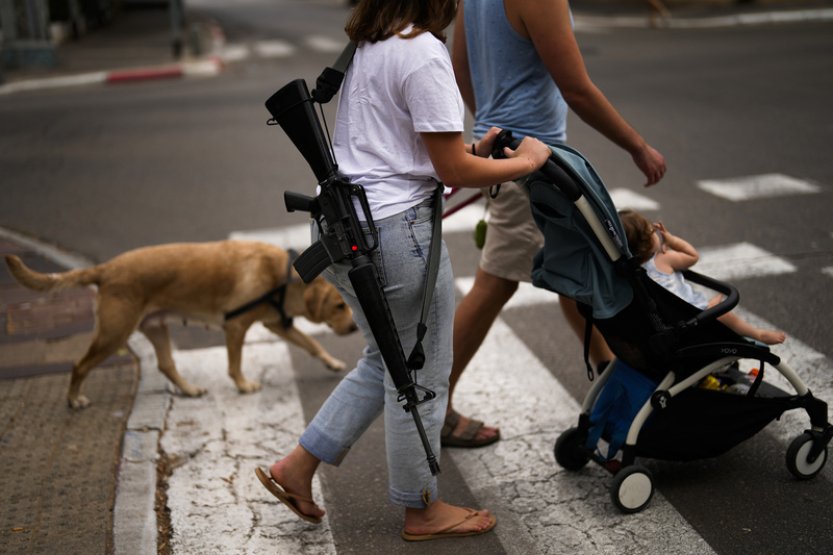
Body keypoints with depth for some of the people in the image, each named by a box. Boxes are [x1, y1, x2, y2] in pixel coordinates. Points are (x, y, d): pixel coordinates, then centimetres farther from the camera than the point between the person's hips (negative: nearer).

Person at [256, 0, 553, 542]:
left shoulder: (368, 45, 12)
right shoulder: (424, 54, -16)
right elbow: (453, 171, -13)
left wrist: (469, 150, 15)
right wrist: (527, 161, 2)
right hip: (394, 232, -9)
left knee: (387, 360, 24)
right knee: (420, 377, 9)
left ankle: (297, 465, 27)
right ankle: (422, 511, 28)